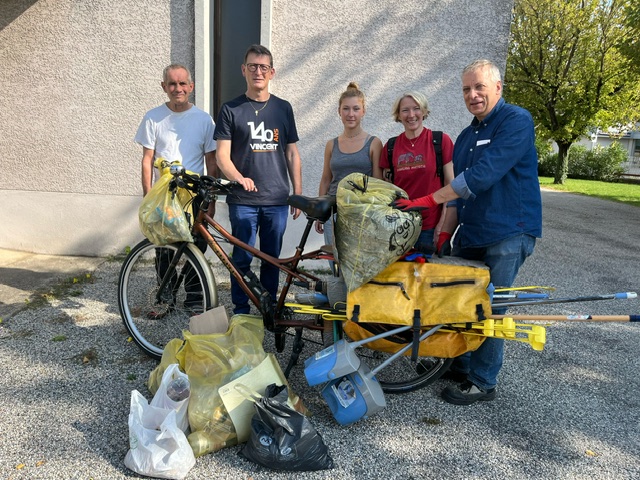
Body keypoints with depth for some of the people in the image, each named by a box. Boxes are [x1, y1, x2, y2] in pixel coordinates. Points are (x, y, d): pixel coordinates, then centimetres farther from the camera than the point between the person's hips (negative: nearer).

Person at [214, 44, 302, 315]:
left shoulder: (283, 108, 9)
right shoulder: (231, 110, 3)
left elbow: (292, 154, 11)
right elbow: (222, 155, -3)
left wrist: (298, 194, 6)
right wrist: (239, 178, -23)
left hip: (277, 200, 2)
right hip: (242, 200, -2)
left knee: (272, 259, 10)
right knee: (242, 259, 3)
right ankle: (241, 312, 17)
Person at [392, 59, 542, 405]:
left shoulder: (516, 121, -11)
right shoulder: (466, 136, 15)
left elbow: (483, 175, -24)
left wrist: (429, 200, -23)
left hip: (507, 234, -8)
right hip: (470, 234, 8)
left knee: (488, 309, -2)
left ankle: (482, 382, 15)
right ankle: (459, 364, 32)